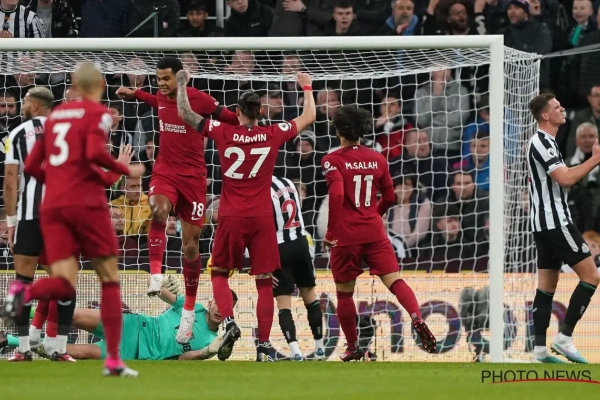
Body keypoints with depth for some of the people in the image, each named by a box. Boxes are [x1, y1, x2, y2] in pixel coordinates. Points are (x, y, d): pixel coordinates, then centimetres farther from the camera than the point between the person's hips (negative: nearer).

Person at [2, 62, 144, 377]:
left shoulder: (55, 115, 17)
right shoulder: (98, 113, 0)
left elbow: (32, 166, 18)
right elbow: (94, 153, -18)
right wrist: (126, 171, -4)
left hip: (52, 206, 5)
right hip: (86, 203, -5)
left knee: (64, 284, -1)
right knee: (109, 279, 7)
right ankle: (113, 360, 2)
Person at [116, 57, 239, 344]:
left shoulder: (199, 99, -11)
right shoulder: (161, 99, 4)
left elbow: (232, 119, -3)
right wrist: (134, 94, 31)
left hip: (193, 175, -3)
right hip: (165, 171, 3)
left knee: (190, 245, 1)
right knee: (158, 210, -33)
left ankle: (189, 310, 13)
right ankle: (155, 275, -37)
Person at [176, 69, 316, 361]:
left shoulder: (223, 133, -4)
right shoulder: (273, 135, -1)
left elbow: (185, 114, 6)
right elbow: (309, 117, 15)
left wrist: (182, 84, 19)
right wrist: (306, 88, 29)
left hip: (231, 217, -1)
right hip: (262, 217, 1)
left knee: (219, 274, 15)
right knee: (264, 282, 3)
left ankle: (229, 323, -10)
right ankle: (263, 347, 0)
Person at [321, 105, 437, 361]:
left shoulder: (333, 160, -5)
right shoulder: (377, 159, 8)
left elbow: (336, 194, -20)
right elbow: (389, 197, 16)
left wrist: (331, 230, -13)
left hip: (345, 235, -3)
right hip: (375, 233, 3)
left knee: (344, 292, 12)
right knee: (394, 280, -7)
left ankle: (353, 347, 18)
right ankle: (417, 319, -33)